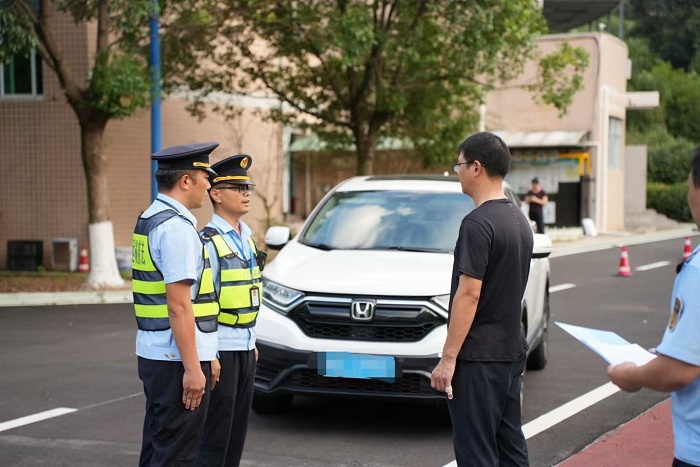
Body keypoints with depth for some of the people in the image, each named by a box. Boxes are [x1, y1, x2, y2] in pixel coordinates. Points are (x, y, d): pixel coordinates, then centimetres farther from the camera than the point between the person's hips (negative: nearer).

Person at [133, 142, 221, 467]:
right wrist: (193, 367, -18)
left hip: (152, 354, 10)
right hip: (177, 359, -10)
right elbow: (179, 307, -21)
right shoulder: (177, 227, -17)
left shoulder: (149, 220, 14)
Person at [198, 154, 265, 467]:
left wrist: (252, 342, 18)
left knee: (238, 429, 14)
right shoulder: (208, 242, -15)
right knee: (215, 431, -2)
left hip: (244, 347, 8)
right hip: (221, 349, -8)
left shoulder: (246, 237, 12)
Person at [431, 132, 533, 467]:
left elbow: (469, 294, -20)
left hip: (478, 356, -9)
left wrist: (448, 358, -17)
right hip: (512, 351, 9)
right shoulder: (519, 220, 12)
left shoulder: (477, 223, -16)